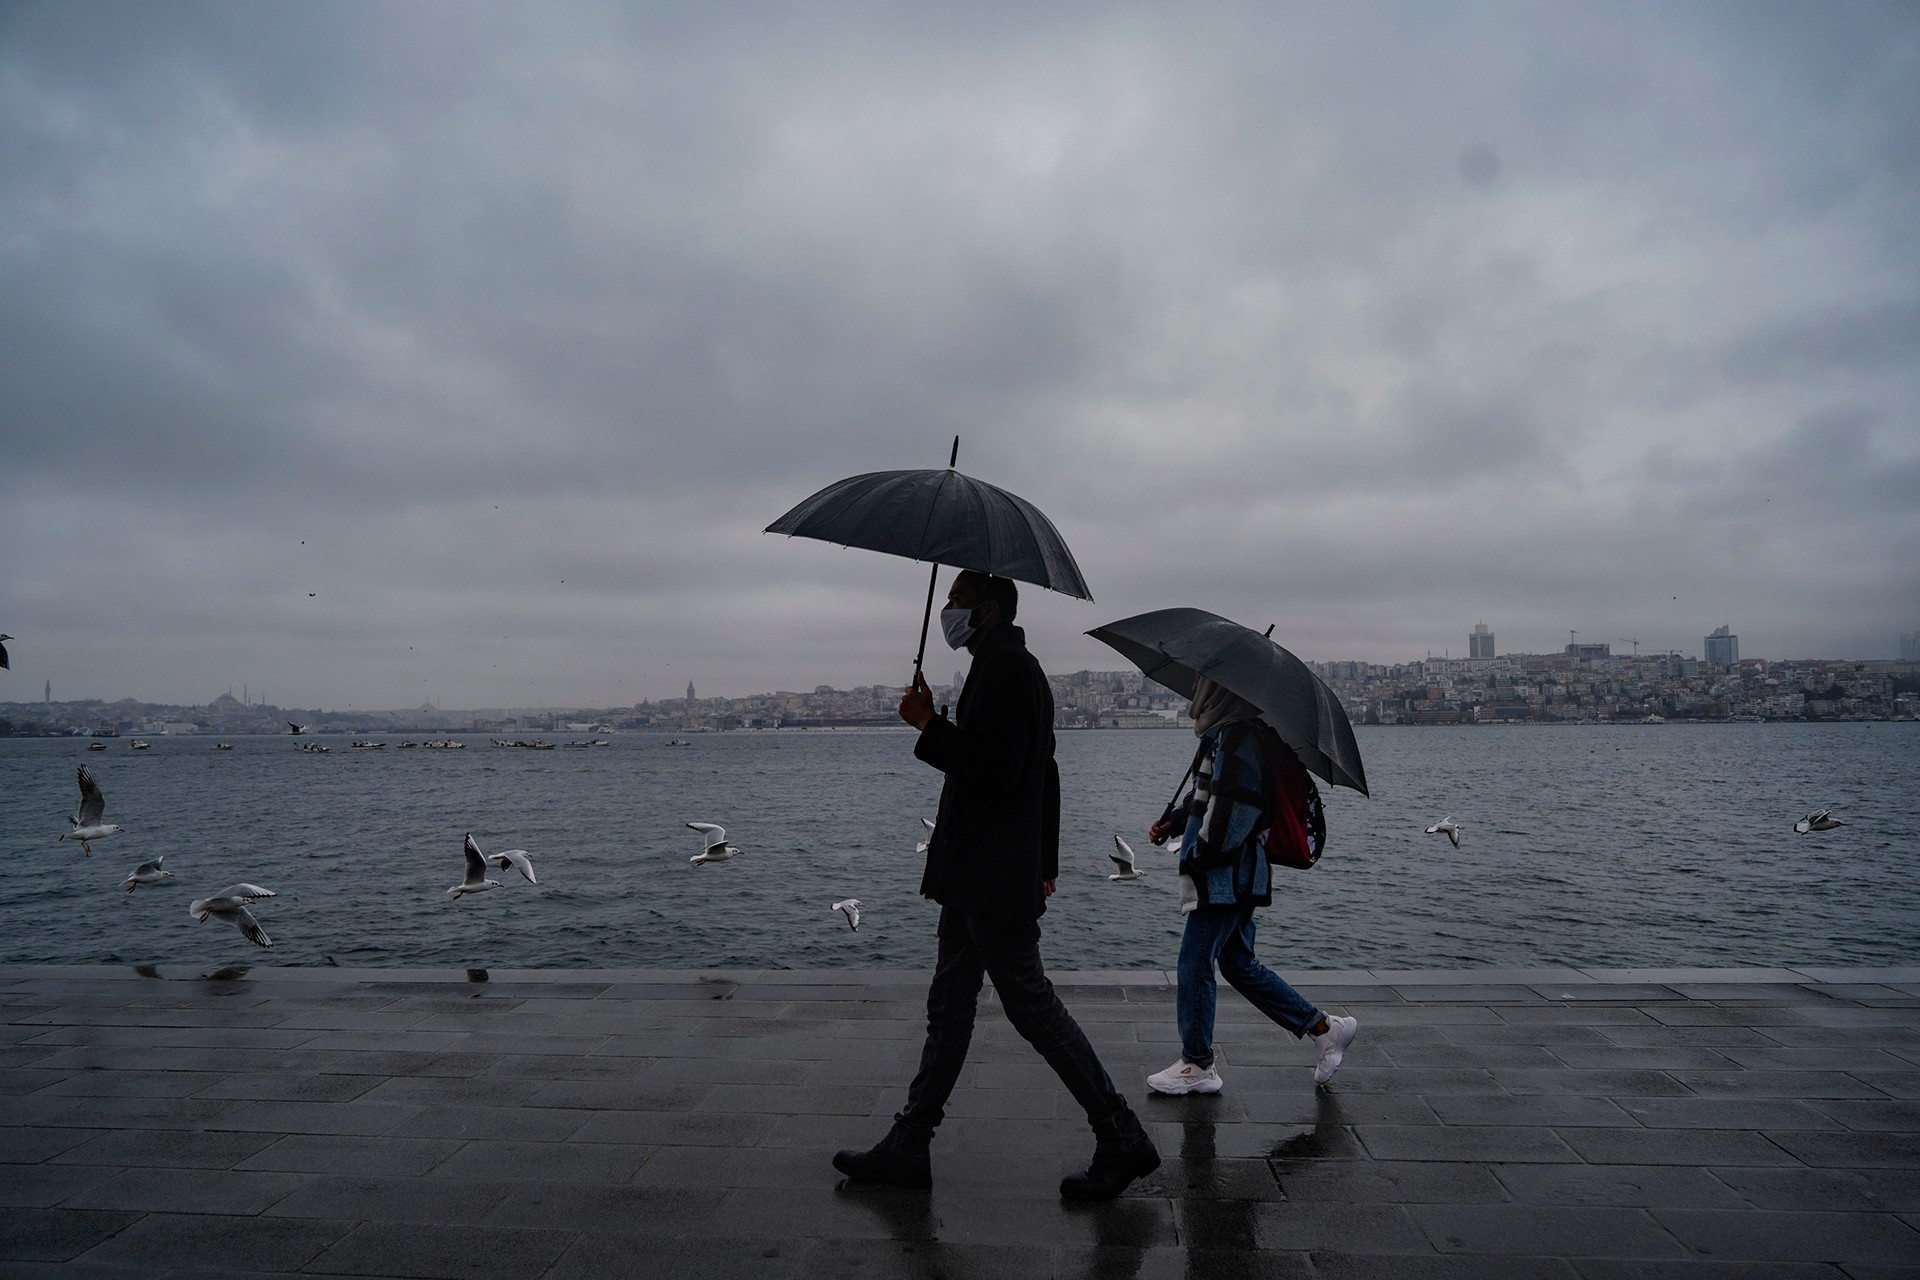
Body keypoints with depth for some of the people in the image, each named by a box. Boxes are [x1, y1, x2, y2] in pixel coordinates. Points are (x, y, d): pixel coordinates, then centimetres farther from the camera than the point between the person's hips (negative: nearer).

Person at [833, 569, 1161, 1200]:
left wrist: (930, 726, -15)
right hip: (978, 878, 11)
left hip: (991, 881, -11)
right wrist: (1044, 866, 25)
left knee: (1032, 1006, -3)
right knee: (948, 1007, 13)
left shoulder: (1004, 668, -14)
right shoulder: (1017, 668, 19)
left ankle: (1123, 1140, 8)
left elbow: (994, 770, -24)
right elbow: (1039, 774, 23)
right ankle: (909, 1146, 21)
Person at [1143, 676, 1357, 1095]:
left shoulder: (1236, 738, -17)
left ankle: (1197, 1065, 11)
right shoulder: (1225, 734, 14)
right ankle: (1324, 1028, 23)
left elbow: (1236, 807, -22)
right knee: (1238, 963, 17)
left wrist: (1200, 856, -16)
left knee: (1194, 964, -1)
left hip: (1226, 876, -10)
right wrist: (1172, 821, 12)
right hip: (1235, 877, 10)